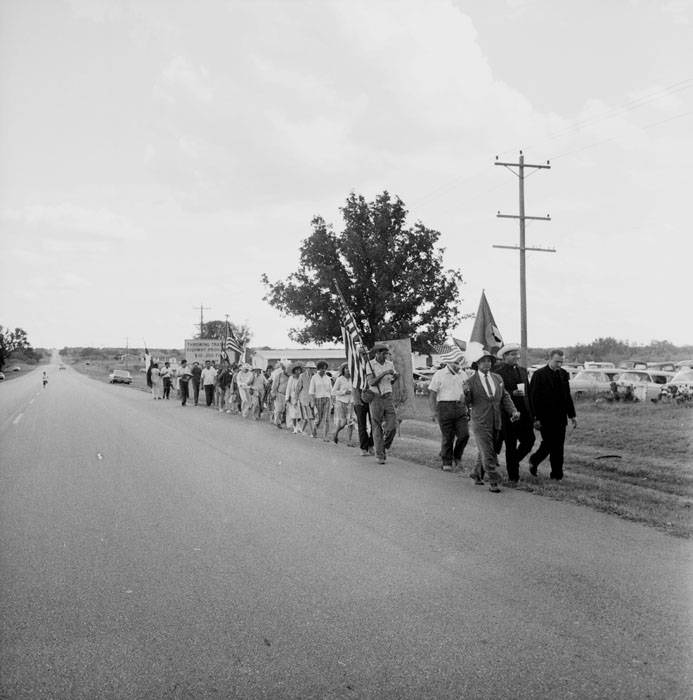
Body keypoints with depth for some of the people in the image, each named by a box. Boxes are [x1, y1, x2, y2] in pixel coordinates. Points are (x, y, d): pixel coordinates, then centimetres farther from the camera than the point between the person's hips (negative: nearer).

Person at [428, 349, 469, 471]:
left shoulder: (462, 375, 13)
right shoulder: (439, 375, 0)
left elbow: (466, 393, 19)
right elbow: (432, 394, -2)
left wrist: (467, 408, 12)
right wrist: (434, 411, -9)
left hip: (460, 407, 4)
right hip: (445, 407, -4)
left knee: (464, 434, -7)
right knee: (447, 437, 0)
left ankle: (457, 456, 17)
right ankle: (447, 463, 12)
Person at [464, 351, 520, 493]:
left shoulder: (498, 378, 9)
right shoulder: (471, 382, -6)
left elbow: (505, 397, 12)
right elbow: (467, 403, -6)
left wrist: (513, 411, -3)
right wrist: (466, 393, -27)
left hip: (495, 423, 5)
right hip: (480, 423, -5)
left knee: (485, 451, 16)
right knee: (487, 454, -7)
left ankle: (477, 475, 34)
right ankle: (494, 482, -2)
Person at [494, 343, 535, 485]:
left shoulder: (522, 371, 15)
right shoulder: (498, 373, -7)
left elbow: (528, 392, 18)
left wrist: (531, 412, 13)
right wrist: (512, 393, -23)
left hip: (524, 414, 6)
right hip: (508, 415, -6)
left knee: (529, 441, 2)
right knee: (511, 446, 1)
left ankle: (513, 462, 28)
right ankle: (512, 477, 12)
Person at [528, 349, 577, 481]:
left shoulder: (563, 374, 10)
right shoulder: (539, 374, -8)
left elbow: (567, 396, 16)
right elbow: (533, 398, -9)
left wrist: (572, 415, 11)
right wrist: (536, 418, -14)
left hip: (560, 417, 5)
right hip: (545, 418, -5)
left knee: (558, 447, 5)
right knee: (548, 444, -6)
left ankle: (557, 475, 13)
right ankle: (534, 461, 19)